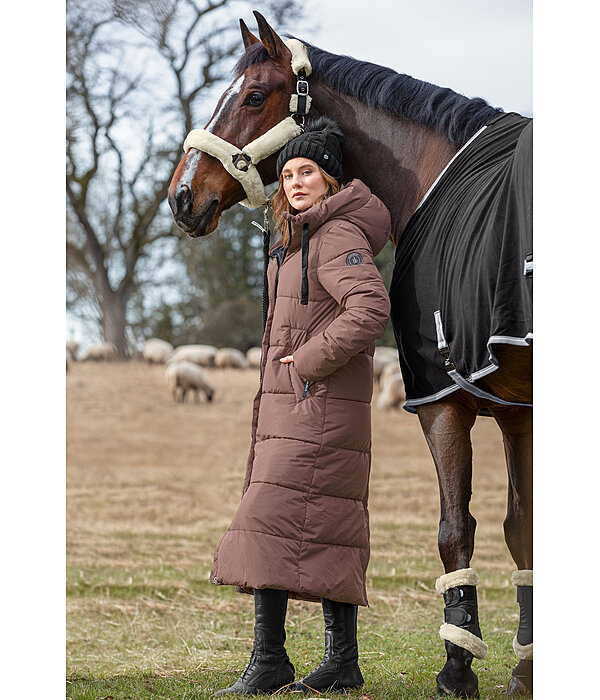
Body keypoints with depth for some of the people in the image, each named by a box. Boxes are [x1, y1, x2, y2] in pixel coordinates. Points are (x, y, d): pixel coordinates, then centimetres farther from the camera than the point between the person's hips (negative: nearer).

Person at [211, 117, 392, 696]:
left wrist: (310, 361, -21)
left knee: (270, 524, -12)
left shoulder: (338, 238, -12)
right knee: (327, 537, 10)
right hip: (290, 409, 10)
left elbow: (371, 307, -27)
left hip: (318, 406, -10)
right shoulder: (297, 244, 19)